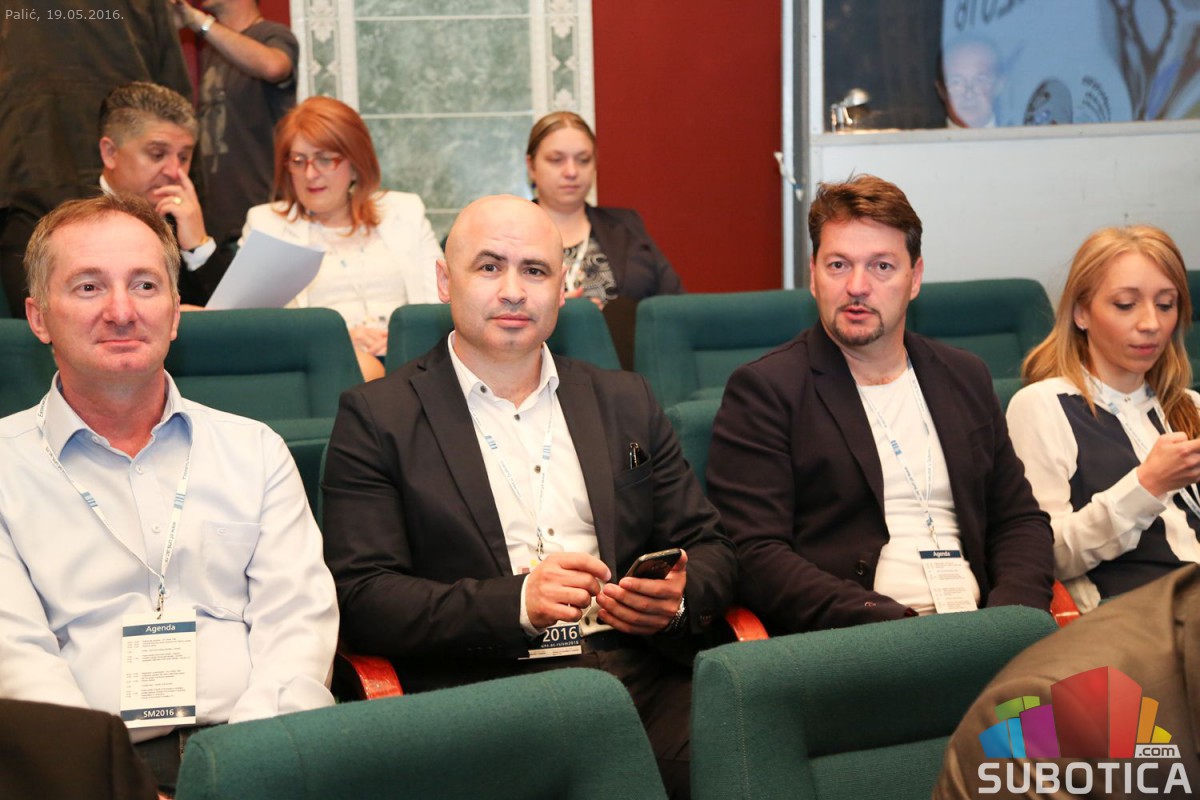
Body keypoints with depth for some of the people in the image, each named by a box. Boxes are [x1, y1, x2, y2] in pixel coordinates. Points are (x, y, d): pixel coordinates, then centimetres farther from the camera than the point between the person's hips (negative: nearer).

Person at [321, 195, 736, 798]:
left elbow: (710, 550, 20)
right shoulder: (377, 418, 6)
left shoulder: (624, 403, 20)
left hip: (641, 676, 4)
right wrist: (516, 602, -16)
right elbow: (360, 597, -3)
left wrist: (676, 599, -5)